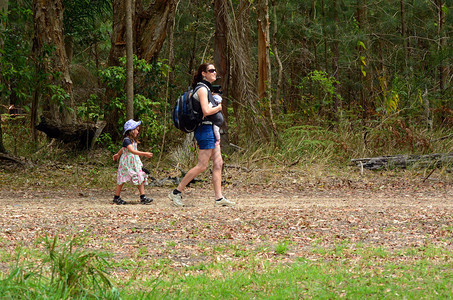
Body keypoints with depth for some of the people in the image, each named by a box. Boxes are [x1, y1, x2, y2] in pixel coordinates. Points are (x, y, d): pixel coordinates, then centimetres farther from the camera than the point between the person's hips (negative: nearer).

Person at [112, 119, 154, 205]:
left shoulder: (133, 140, 12)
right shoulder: (126, 140, -18)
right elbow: (132, 150, -32)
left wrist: (118, 154, 44)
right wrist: (144, 154, -37)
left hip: (134, 162, 8)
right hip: (127, 163, -8)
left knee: (140, 178, -1)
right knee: (122, 179, 1)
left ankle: (143, 197, -3)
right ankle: (116, 197, 12)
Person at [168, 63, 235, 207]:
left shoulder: (207, 89, 18)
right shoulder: (202, 89, -13)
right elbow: (206, 111, -22)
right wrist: (219, 107, -6)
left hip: (211, 130, 10)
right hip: (205, 129, -10)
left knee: (218, 163, 5)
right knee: (202, 166, -8)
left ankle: (219, 198, 5)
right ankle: (177, 192, -3)